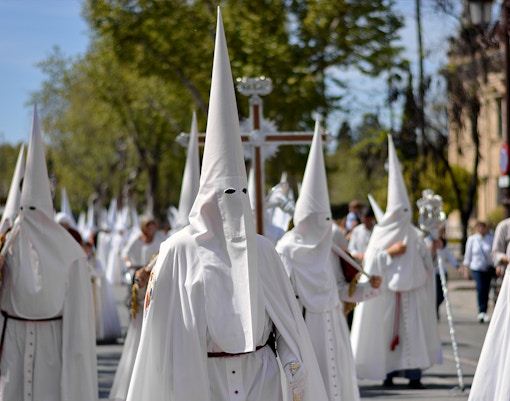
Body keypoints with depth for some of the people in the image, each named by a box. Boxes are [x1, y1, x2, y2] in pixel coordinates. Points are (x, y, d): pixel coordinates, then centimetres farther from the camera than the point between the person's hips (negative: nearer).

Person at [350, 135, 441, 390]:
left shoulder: (415, 237, 6)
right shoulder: (381, 234, 6)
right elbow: (369, 262, 2)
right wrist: (389, 253, -1)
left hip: (411, 292, 0)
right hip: (385, 291, 0)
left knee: (412, 330, -2)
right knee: (386, 330, -2)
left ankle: (413, 372, -1)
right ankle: (389, 372, 0)